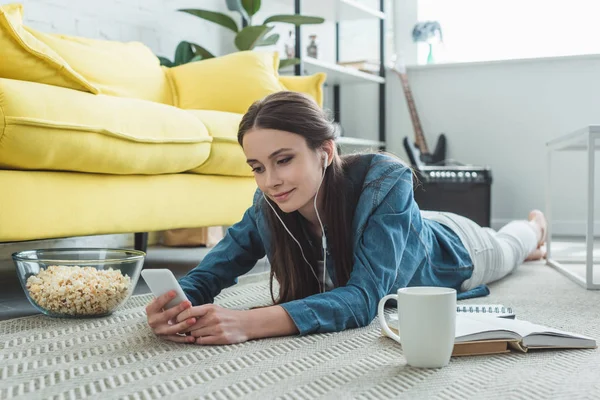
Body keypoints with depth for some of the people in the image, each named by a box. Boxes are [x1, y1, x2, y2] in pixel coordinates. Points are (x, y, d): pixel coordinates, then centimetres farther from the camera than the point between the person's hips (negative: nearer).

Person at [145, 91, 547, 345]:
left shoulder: (386, 182, -49)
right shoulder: (268, 208, -36)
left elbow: (364, 297, -56)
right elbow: (208, 274, -33)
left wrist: (250, 322, -70)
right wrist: (175, 306, -59)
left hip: (452, 253, -4)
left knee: (506, 249, 32)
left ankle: (534, 227, 70)